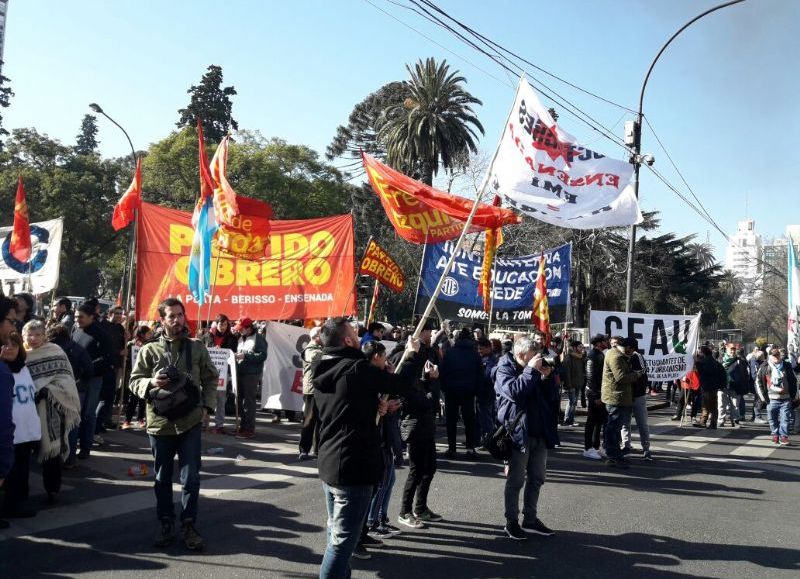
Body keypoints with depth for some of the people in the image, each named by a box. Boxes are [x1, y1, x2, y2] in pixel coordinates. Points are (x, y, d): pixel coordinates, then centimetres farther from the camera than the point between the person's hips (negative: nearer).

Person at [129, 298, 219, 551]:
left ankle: (189, 525, 14)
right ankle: (166, 524, 26)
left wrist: (207, 405, 0)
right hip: (160, 422, 0)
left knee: (191, 477, 1)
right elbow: (135, 380, 3)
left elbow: (210, 378, 11)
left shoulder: (197, 348, 4)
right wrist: (151, 383, -18)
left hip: (190, 421, 0)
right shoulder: (149, 350, 0)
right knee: (162, 477, 12)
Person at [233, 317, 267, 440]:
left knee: (249, 401, -7)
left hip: (252, 374, -8)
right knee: (240, 399, 11)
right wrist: (236, 356, 5)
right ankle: (243, 426, 21)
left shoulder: (258, 339, -7)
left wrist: (245, 356, -19)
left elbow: (262, 356, -15)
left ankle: (250, 429, -2)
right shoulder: (241, 338, 17)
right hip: (240, 373, 8)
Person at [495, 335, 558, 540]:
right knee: (516, 480, 2)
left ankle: (530, 518, 26)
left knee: (536, 479, 14)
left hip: (540, 433, 6)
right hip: (518, 433, -6)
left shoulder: (538, 368, 11)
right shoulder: (505, 368, -7)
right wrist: (531, 370, -22)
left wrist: (547, 377, -7)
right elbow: (514, 391, -26)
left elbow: (553, 397, 8)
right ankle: (511, 522, 14)